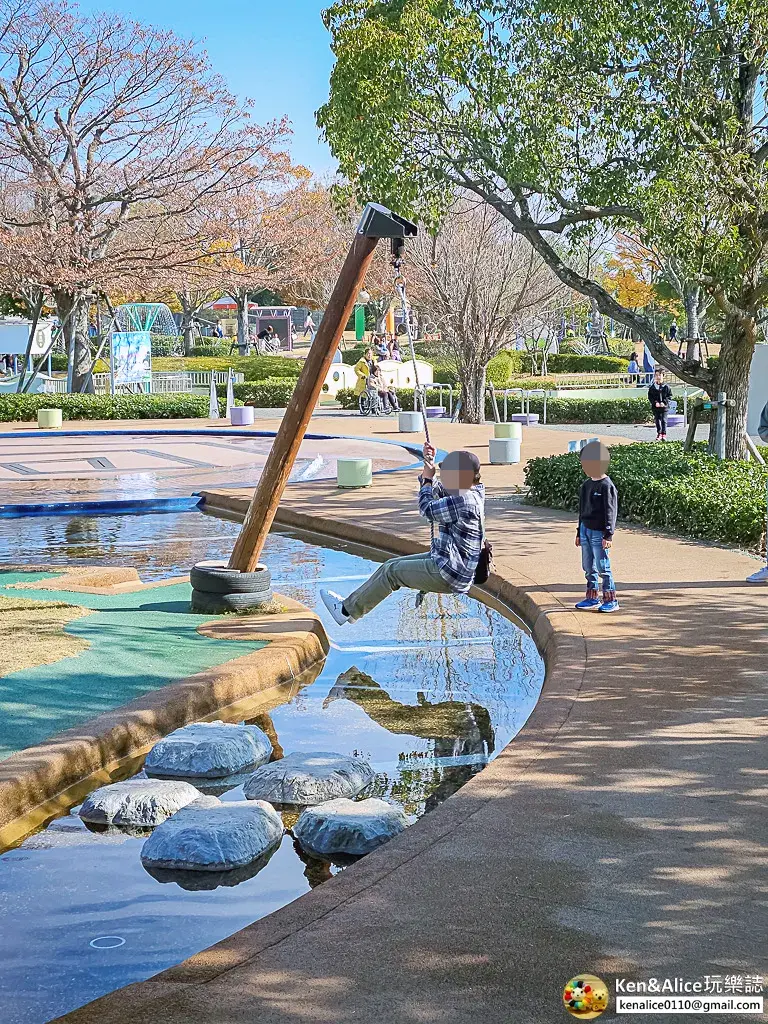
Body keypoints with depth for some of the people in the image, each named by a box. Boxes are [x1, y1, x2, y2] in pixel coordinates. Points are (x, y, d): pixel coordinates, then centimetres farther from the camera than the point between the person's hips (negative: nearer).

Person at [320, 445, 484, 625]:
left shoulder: (463, 502, -25)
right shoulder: (471, 493, 7)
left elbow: (427, 509, -15)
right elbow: (435, 492, 20)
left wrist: (428, 478, 0)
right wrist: (429, 464, 9)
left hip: (449, 575, -11)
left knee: (391, 571, -3)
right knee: (392, 565, 14)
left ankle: (347, 611, 8)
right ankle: (352, 603, 20)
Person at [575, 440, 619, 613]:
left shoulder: (607, 486, -12)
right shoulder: (586, 485, 13)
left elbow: (611, 511, -14)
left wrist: (608, 535, -18)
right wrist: (579, 532, 22)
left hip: (599, 532, -8)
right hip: (585, 530, 8)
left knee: (602, 567, -6)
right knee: (588, 567, 11)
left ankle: (611, 600, 1)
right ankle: (592, 597, 21)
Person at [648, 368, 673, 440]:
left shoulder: (666, 387, -1)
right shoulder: (652, 387, 3)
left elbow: (669, 396, 1)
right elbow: (650, 396, 3)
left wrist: (664, 402, -13)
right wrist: (655, 402, -11)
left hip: (664, 407, -2)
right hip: (656, 407, 2)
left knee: (664, 421, -1)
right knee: (657, 420, 7)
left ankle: (664, 434, 3)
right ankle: (659, 433, 16)